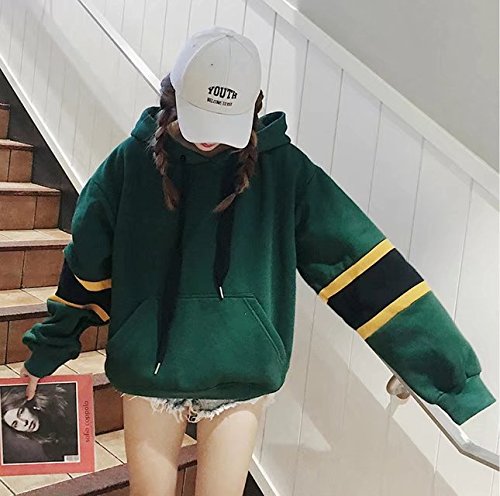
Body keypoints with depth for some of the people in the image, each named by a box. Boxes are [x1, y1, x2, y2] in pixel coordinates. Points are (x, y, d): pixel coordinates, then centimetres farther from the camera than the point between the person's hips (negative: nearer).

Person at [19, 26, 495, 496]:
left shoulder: (283, 167, -8)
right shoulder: (133, 160, -5)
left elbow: (360, 264, -12)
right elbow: (86, 267, 5)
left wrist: (453, 371, -14)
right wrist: (46, 352, 14)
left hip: (240, 376, -1)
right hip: (148, 369, 1)